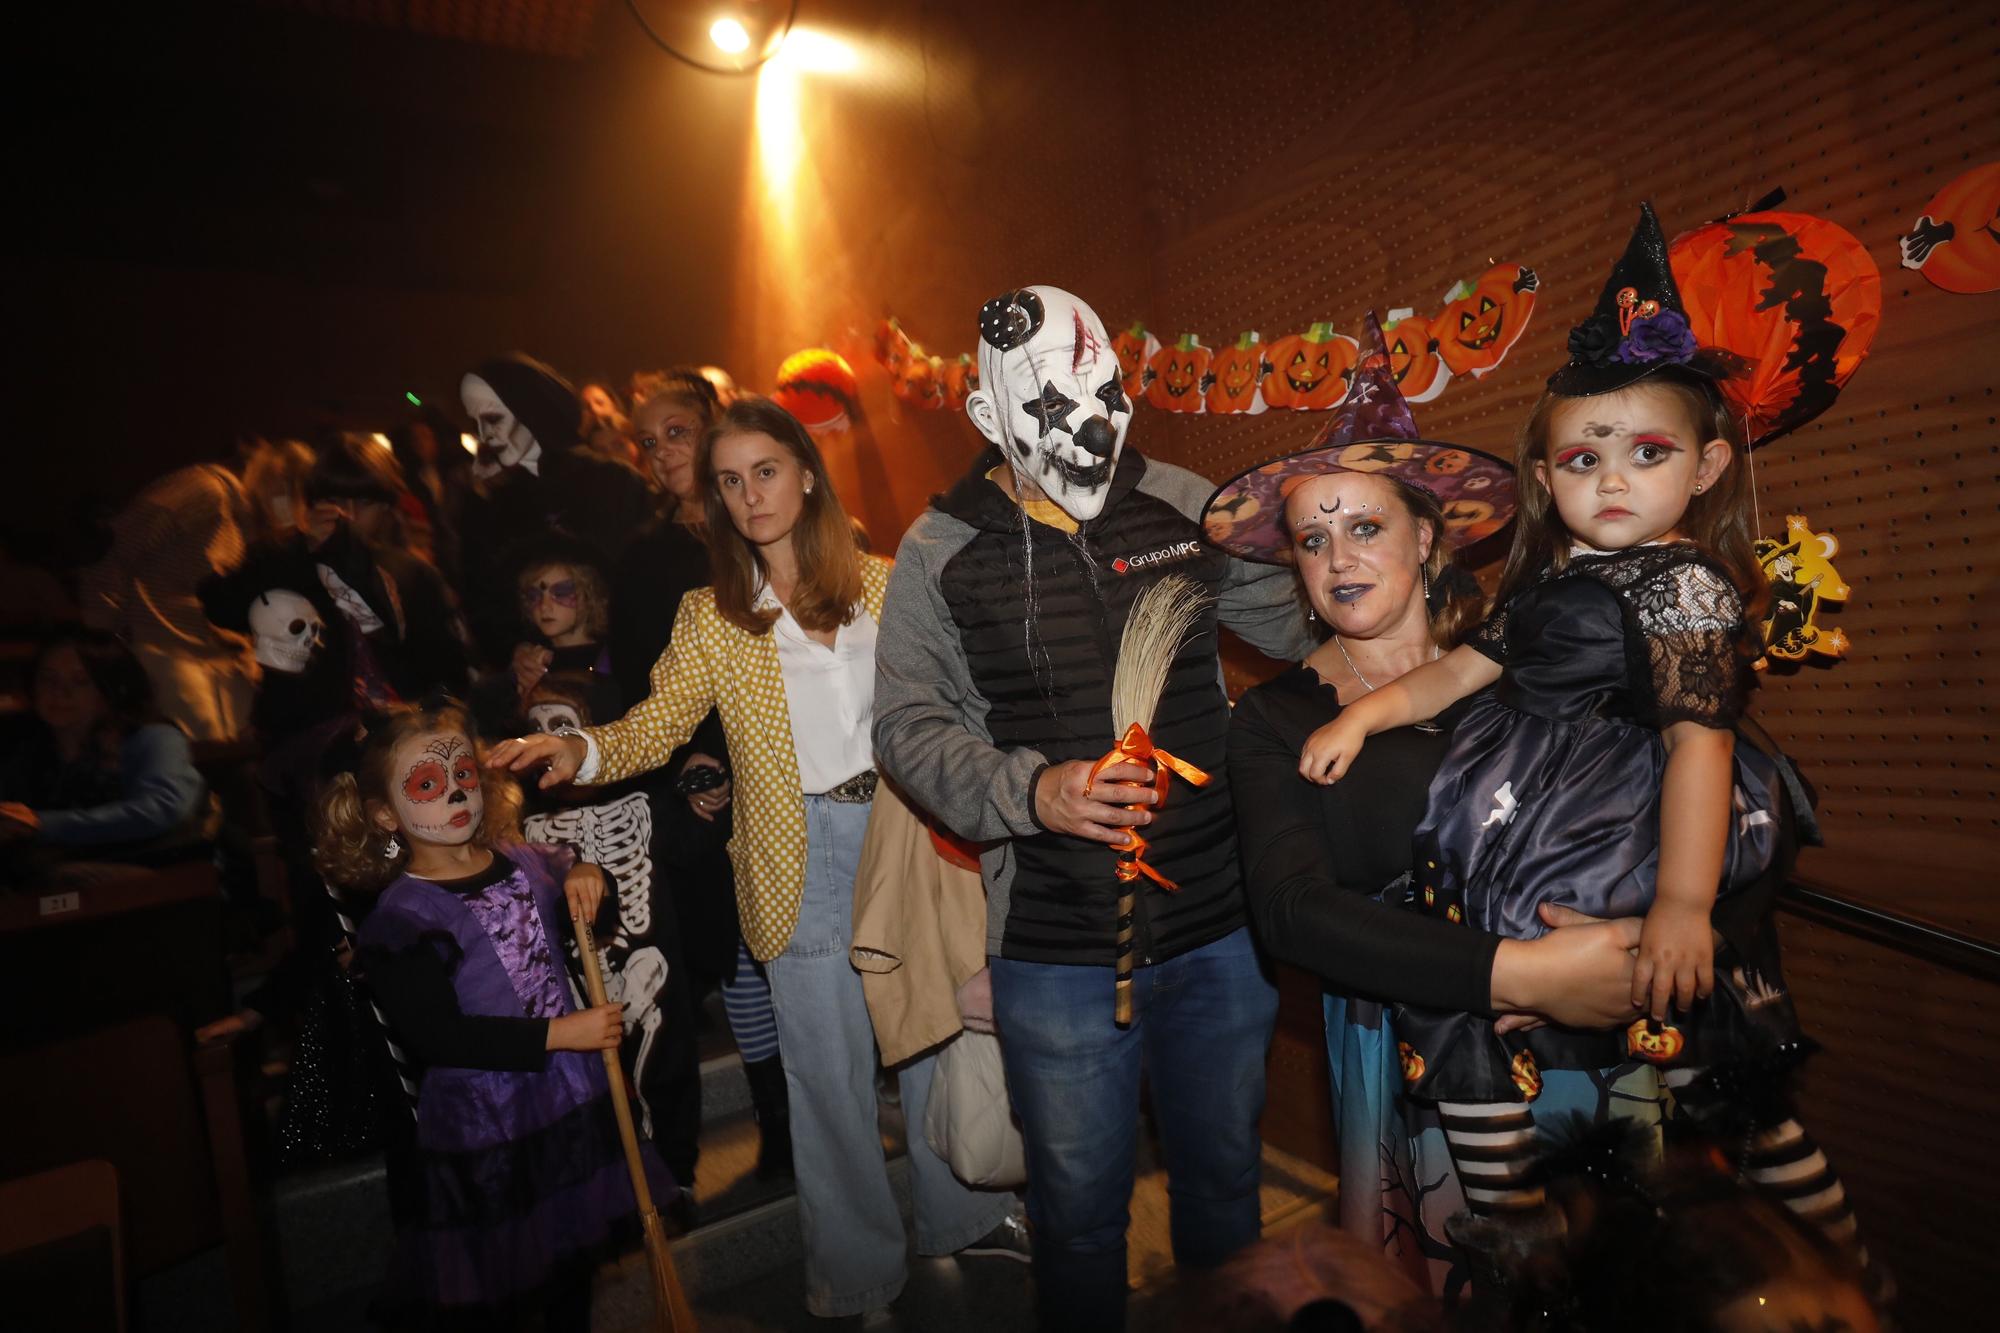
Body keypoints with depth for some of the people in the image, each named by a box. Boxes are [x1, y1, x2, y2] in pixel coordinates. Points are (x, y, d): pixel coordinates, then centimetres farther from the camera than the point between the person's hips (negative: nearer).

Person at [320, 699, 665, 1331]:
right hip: (481, 1127, -5)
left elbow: (601, 924, 15)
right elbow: (433, 1035, -21)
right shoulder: (400, 916, -14)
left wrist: (590, 879, -8)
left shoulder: (524, 861, 1)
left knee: (574, 1265, 22)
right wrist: (557, 1034, -23)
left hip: (571, 1097, 5)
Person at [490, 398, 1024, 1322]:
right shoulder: (711, 615, 1)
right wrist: (582, 752, -24)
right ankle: (857, 1266, 33)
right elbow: (658, 722, -6)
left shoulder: (880, 584, 3)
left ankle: (959, 1212, 41)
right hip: (802, 860, -1)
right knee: (829, 1065, 9)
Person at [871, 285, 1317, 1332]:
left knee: (1226, 1174, 23)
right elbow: (910, 726, -7)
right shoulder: (941, 550, -4)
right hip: (1055, 951, -2)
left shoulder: (1184, 506, 1)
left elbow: (1298, 618, 15)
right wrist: (1032, 790, -21)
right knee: (1079, 1205, 15)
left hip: (1221, 929, 3)